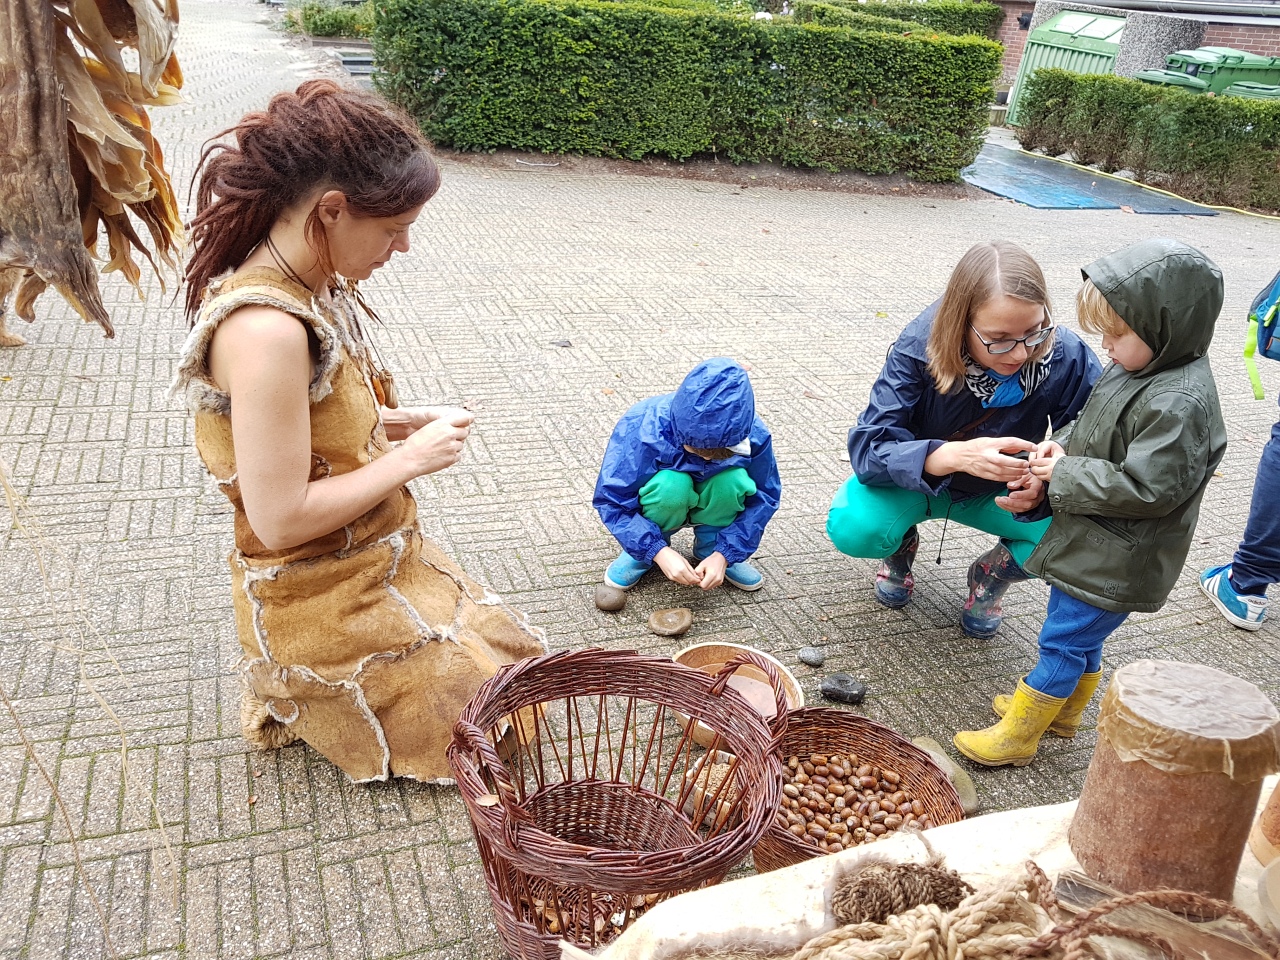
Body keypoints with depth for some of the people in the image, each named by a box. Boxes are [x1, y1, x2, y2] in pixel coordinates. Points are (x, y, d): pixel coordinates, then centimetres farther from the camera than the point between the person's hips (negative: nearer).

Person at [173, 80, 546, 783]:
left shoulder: (316, 285, -3)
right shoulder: (266, 328, -32)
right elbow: (279, 519, -29)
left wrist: (398, 423, -2)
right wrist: (410, 459, -20)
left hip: (379, 562, 9)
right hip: (325, 601, -9)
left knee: (507, 660, 22)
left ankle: (296, 690, 24)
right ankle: (301, 704, 15)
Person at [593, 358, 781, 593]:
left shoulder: (754, 435, -27)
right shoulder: (641, 428, -33)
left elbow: (763, 498, -15)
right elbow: (611, 500, -27)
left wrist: (724, 554, -26)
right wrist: (658, 551, -38)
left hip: (710, 508, 2)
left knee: (734, 479, -32)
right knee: (671, 484, -37)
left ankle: (711, 547, -4)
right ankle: (640, 551, -8)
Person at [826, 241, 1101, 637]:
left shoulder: (1068, 358, -24)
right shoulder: (921, 345, -29)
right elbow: (868, 447, -34)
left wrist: (1045, 485, -42)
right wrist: (955, 455, -53)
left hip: (999, 494, 2)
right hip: (916, 481, -1)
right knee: (852, 527, -32)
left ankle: (993, 575, 7)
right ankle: (903, 545, 8)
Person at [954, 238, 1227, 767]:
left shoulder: (1180, 405, -27)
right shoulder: (1137, 368, 3)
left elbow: (1146, 487, -30)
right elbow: (1093, 429, 17)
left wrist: (1064, 475, -21)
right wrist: (1061, 446, -4)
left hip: (1114, 563, -9)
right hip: (1093, 545, 9)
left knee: (1062, 642, 3)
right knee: (1081, 638, 25)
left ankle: (1016, 737, 16)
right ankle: (1062, 710, 44)